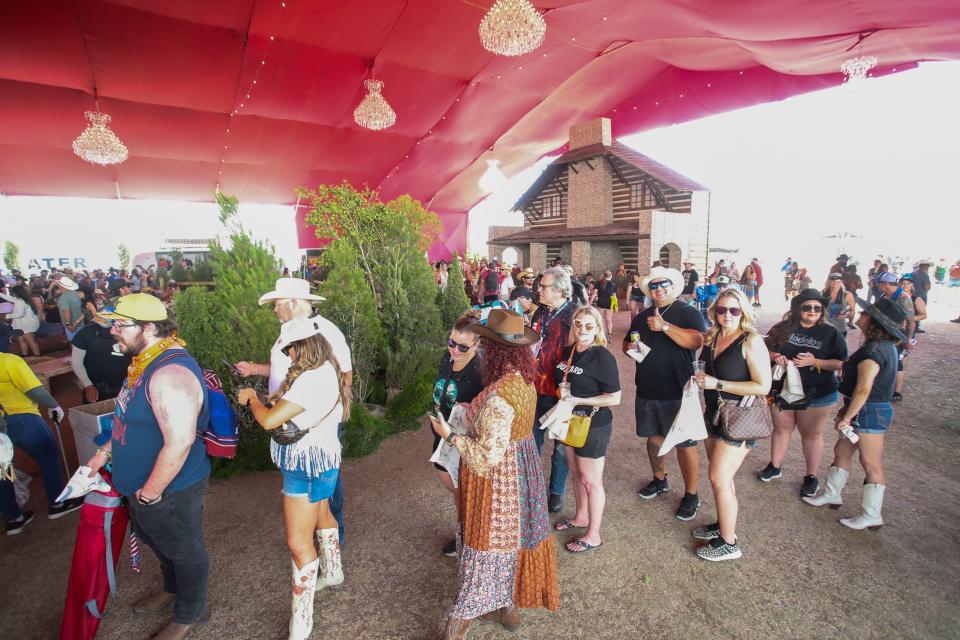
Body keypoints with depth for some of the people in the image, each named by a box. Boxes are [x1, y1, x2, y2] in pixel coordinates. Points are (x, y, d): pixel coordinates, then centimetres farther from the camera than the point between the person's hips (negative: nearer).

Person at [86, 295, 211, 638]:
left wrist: (150, 493, -23)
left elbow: (179, 442, -34)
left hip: (170, 490, -10)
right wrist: (105, 451, 16)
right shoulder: (146, 362, 2)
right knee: (159, 542, 30)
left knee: (184, 551, 14)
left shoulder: (170, 372, -32)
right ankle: (173, 589, 57)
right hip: (143, 484, 10)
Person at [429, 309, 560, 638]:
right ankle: (506, 607, 45)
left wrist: (450, 435, -18)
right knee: (510, 540, 24)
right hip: (521, 473, 8)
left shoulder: (498, 395, -31)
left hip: (497, 482, -8)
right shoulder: (525, 380, -4)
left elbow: (488, 456, -27)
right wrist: (473, 414, 6)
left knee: (486, 547, 9)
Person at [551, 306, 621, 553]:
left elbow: (614, 398, -20)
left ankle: (593, 535, 23)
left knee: (591, 481, 6)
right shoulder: (567, 352, 3)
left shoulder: (602, 357, -19)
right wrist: (562, 393, -1)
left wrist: (578, 401, -22)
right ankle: (581, 517, 43)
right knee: (576, 473, 22)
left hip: (594, 425, -7)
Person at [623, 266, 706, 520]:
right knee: (653, 437, 18)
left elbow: (696, 341, -22)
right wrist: (629, 347, -3)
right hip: (647, 390, 6)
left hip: (677, 392, -5)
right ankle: (659, 480, 38)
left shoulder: (688, 313, -5)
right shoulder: (641, 317, 12)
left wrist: (665, 326, -29)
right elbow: (626, 343, 20)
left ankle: (691, 494, 19)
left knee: (685, 443, 2)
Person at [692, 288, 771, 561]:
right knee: (721, 475, 19)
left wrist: (717, 384, -22)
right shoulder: (711, 337, 3)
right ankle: (723, 524, 37)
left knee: (719, 478, -3)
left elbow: (763, 386, -20)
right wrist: (702, 381, 2)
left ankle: (728, 543, 14)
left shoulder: (751, 341, -17)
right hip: (714, 414, 7)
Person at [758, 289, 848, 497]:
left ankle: (811, 477, 26)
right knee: (781, 428, 16)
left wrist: (814, 362, -21)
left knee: (812, 433, 10)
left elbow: (842, 363, -7)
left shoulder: (830, 333, -6)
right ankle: (775, 466, 33)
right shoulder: (782, 328, -1)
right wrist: (775, 356, -16)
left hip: (817, 395, -2)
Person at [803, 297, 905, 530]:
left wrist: (847, 417, -18)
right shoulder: (885, 346, 7)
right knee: (842, 451, 19)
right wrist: (847, 409, 18)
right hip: (873, 410, 10)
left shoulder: (873, 350, -25)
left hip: (869, 413, -10)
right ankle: (831, 495, 33)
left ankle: (872, 516, 19)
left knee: (871, 463, 4)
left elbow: (863, 390, -27)